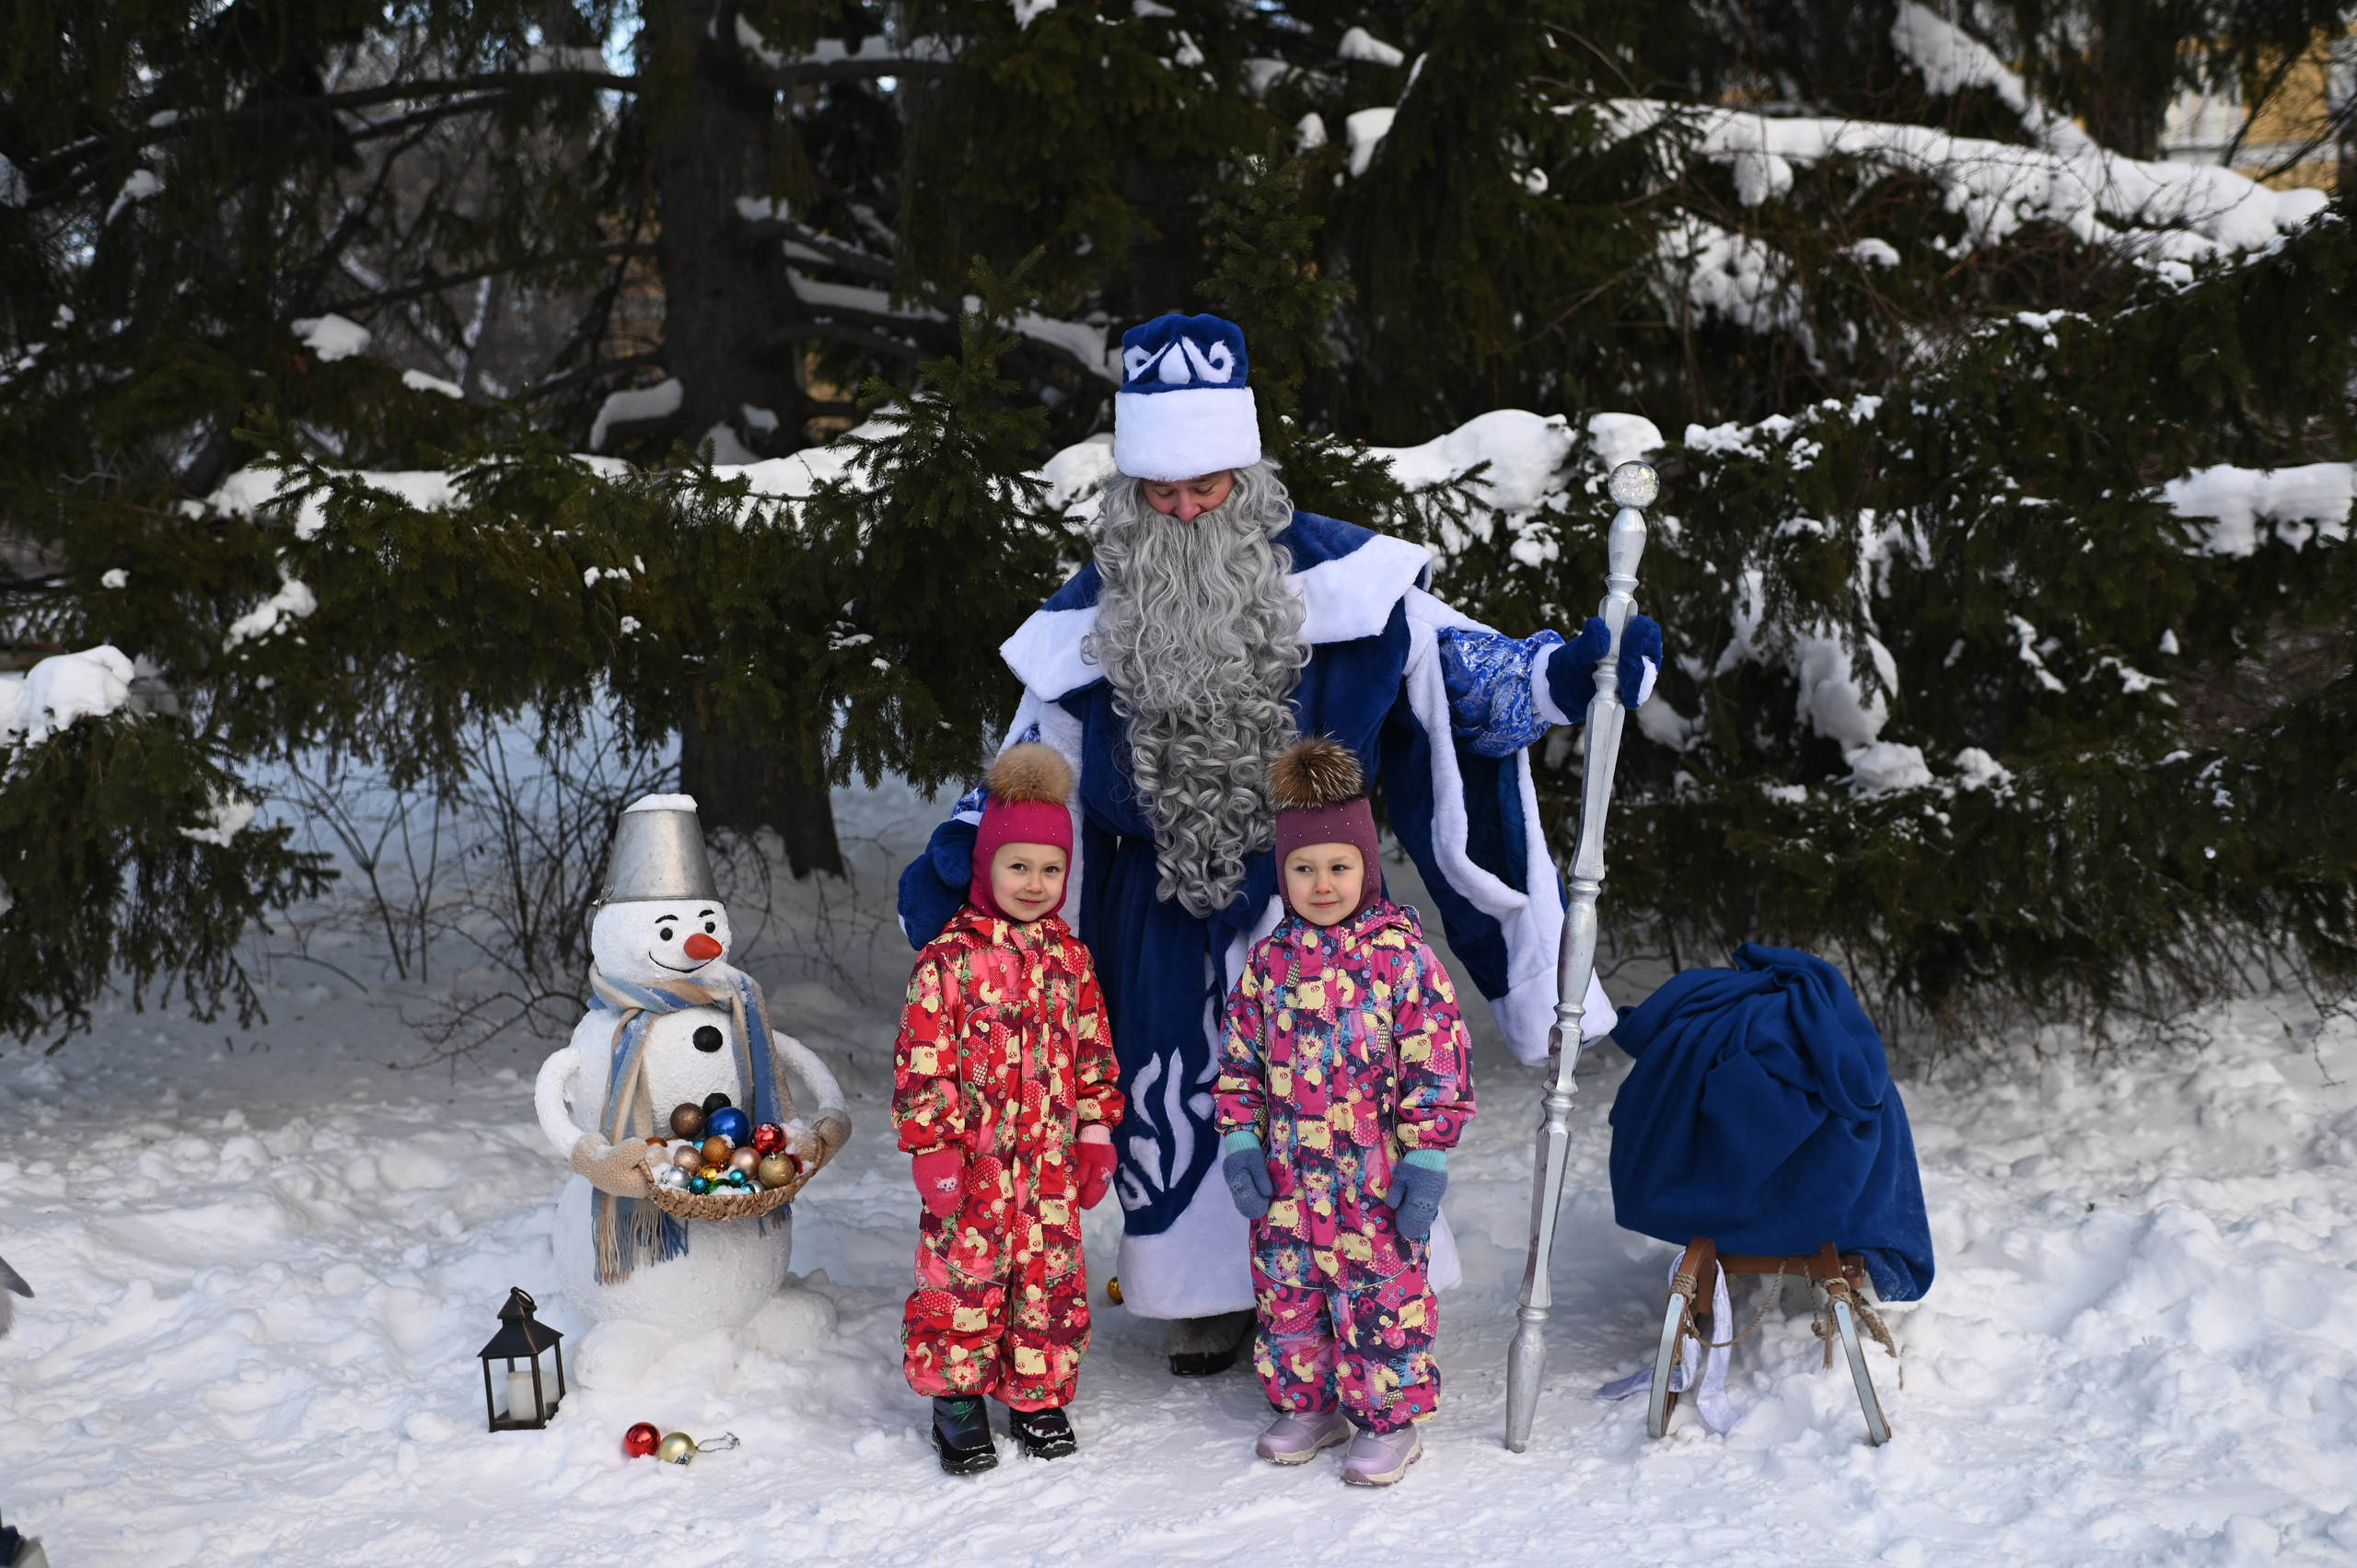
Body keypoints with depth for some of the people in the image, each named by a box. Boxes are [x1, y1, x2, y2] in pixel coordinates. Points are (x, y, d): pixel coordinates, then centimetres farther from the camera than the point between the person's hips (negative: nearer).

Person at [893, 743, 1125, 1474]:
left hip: (1052, 1160, 4)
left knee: (1052, 1275, 11)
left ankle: (1038, 1394, 26)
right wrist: (933, 1150, -12)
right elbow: (922, 1061, -10)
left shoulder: (1069, 957, 6)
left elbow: (1092, 1051, 13)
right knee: (962, 1274, 3)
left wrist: (1097, 1135, 11)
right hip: (973, 1161, -4)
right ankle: (957, 1396, 18)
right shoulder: (949, 957, -10)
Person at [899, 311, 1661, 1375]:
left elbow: (1456, 671, -3)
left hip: (1313, 896, -2)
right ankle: (1210, 1295, 27)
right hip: (1171, 912, 2)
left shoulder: (1335, 576, -10)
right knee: (1178, 1092, 8)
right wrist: (953, 865, -7)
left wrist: (1564, 677, -21)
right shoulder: (1091, 620, -2)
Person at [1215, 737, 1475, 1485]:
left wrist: (1426, 1160, -10)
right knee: (1286, 1290, 14)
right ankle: (1307, 1404, 31)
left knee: (1381, 1294, 3)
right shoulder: (1270, 958, 4)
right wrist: (1241, 1141, 4)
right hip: (1286, 1176, 4)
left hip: (1375, 1179, -4)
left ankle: (1390, 1421, 19)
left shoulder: (1403, 955, -8)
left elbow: (1438, 1066, -8)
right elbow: (1241, 1058, 11)